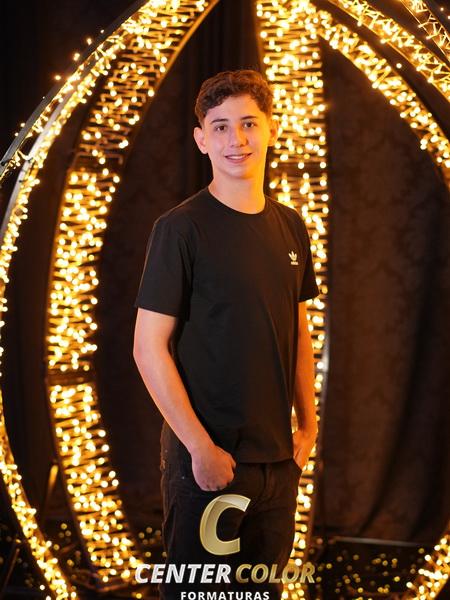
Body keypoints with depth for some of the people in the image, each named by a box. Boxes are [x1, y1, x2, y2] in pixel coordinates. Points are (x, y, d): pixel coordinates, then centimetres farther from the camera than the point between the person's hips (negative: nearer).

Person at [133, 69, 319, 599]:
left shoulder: (290, 227, 7)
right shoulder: (180, 228, -11)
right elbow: (149, 348, -13)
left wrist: (307, 422, 8)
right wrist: (201, 447, -16)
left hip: (279, 456, 6)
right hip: (206, 456, -5)